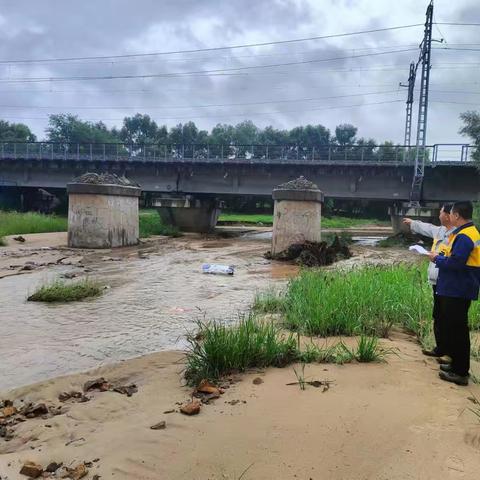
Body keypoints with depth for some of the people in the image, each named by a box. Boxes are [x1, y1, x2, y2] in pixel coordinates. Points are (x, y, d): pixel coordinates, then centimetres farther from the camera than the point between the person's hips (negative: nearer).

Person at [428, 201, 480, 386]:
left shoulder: (464, 237, -19)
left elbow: (455, 263, -26)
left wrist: (437, 258, -11)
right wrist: (442, 258, 8)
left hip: (457, 292, -10)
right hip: (457, 290, 10)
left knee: (457, 329, -3)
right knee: (454, 327, 17)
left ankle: (460, 373, 5)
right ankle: (457, 364, 28)